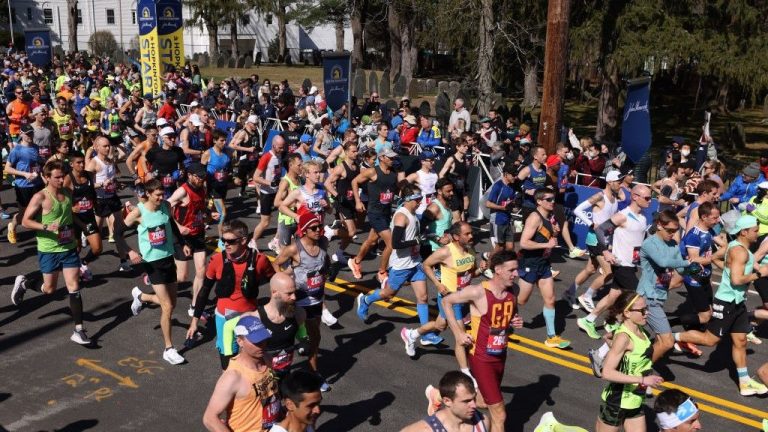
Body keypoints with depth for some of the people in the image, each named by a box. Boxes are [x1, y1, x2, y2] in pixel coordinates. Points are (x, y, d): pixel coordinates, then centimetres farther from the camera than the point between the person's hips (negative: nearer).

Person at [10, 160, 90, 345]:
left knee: (74, 288, -1)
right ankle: (23, 283, 40)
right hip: (48, 251, -4)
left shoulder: (68, 193, 5)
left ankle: (78, 330, 2)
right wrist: (46, 227, -29)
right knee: (49, 289, 9)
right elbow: (25, 221, -15)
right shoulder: (40, 197, -14)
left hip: (69, 248, 4)